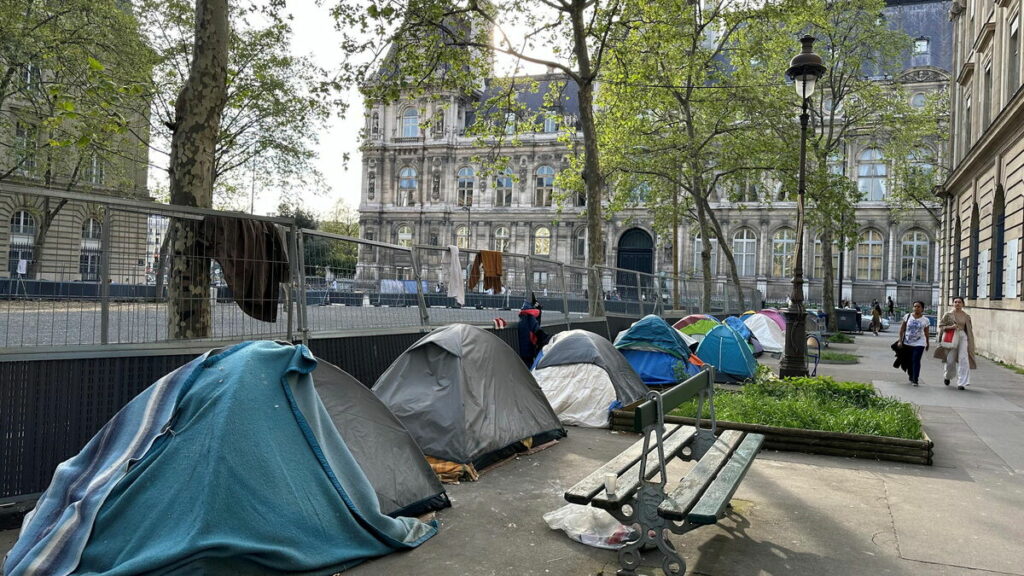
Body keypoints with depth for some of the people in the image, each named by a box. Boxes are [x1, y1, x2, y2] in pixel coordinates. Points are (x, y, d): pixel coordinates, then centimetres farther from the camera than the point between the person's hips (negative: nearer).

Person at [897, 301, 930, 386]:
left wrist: (928, 343, 15)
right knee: (909, 361, 10)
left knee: (916, 360, -10)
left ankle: (915, 380, -6)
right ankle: (911, 377, 29)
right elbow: (902, 329, 3)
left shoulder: (925, 320, 1)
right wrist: (900, 340, -2)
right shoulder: (907, 316, 1)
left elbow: (926, 333, 10)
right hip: (907, 343, 2)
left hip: (919, 343, -2)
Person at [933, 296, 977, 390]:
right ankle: (948, 377, 33)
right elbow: (941, 325, 3)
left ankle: (962, 383, -9)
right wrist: (950, 327, -14)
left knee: (963, 359, -11)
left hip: (963, 337, 1)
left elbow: (969, 330, 13)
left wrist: (970, 342, 10)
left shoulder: (966, 316, 8)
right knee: (950, 360, 2)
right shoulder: (948, 314, 3)